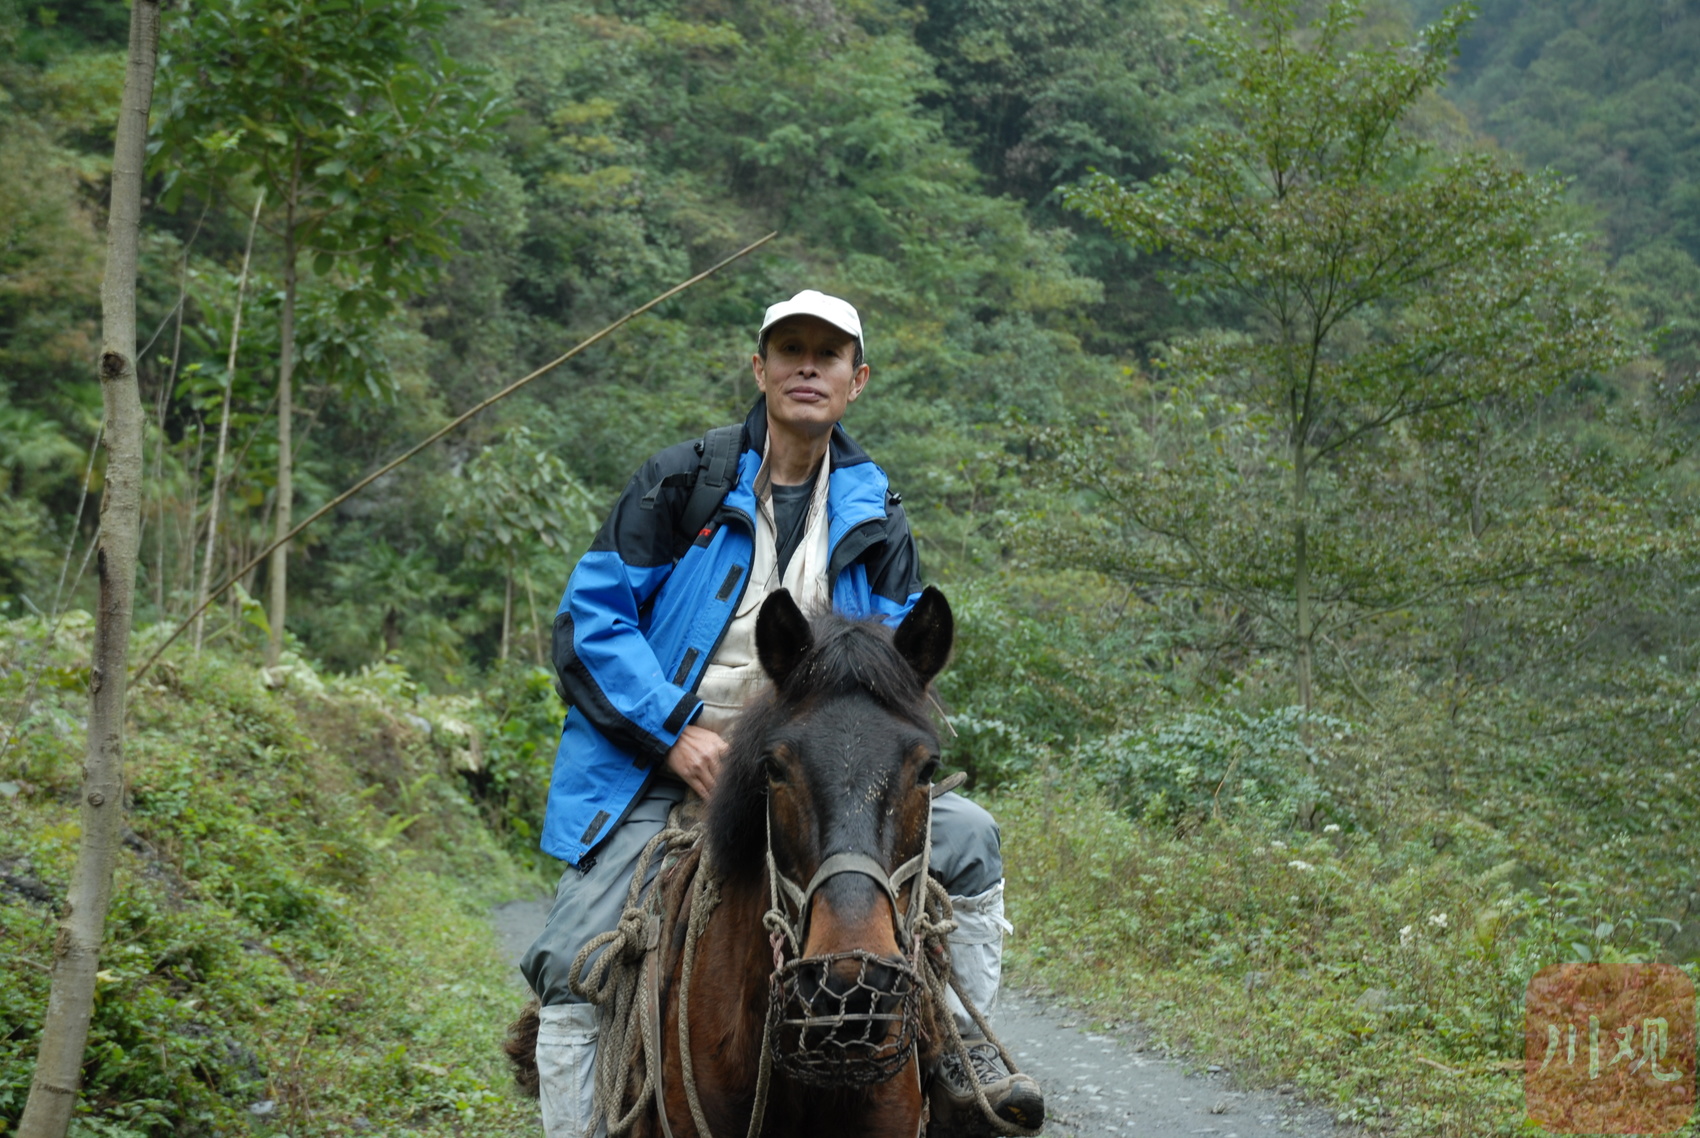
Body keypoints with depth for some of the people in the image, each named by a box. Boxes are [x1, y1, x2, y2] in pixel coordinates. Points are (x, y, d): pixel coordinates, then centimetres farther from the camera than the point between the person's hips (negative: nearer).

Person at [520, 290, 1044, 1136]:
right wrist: (677, 729, -17)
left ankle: (958, 1052, 5)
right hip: (659, 772, -3)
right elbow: (590, 616, -6)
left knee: (967, 837, -7)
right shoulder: (680, 482, -2)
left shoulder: (875, 520, 9)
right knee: (577, 966, -19)